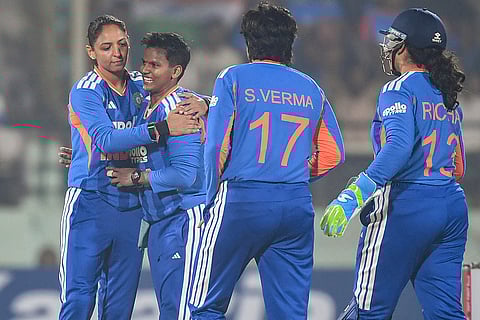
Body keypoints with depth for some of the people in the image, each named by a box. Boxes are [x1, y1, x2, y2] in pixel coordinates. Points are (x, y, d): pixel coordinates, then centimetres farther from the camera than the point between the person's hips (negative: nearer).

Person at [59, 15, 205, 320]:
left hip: (132, 205, 5)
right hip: (91, 202, -5)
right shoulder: (85, 91, -9)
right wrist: (162, 129, -29)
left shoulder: (141, 84, 8)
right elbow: (105, 140, -22)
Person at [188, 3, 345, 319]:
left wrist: (212, 198, 5)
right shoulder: (311, 88, 12)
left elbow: (217, 146, -5)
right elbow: (333, 154, 12)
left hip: (242, 200, -4)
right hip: (297, 205, 4)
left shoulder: (234, 79, 1)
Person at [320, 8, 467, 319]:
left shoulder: (400, 89, -7)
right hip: (454, 208, 8)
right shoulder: (448, 97, 17)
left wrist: (354, 194, -31)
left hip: (405, 210, -8)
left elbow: (399, 145, -24)